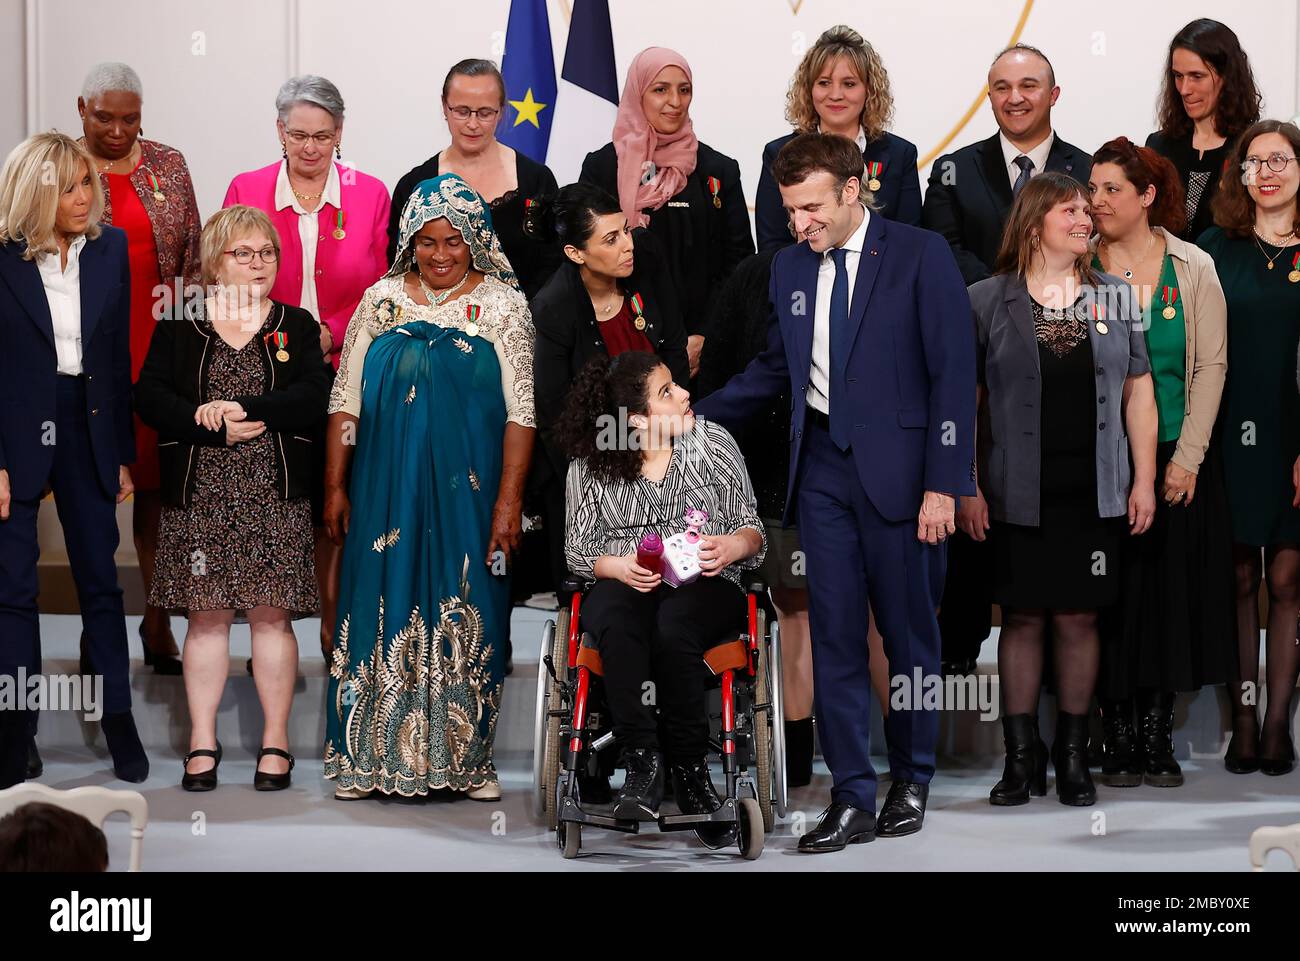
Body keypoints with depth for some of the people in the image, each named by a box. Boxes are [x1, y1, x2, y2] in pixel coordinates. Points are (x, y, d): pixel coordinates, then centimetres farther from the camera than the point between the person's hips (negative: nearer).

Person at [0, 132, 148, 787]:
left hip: (87, 429, 3)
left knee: (101, 580, 9)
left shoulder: (110, 249, 2)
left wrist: (123, 452, 6)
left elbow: (119, 356, 7)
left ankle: (119, 721, 18)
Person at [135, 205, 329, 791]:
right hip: (200, 495, 0)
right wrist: (220, 431, -13)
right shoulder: (179, 327, 9)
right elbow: (150, 396, -3)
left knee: (272, 613, -2)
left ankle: (275, 742, 5)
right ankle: (202, 742, 5)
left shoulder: (297, 327, 10)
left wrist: (243, 407, -15)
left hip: (275, 497, 0)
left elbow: (315, 397, -5)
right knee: (206, 615, -1)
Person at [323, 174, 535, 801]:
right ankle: (371, 757, 11)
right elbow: (345, 399, 8)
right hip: (386, 489, 1)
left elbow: (519, 412, -3)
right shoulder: (382, 299, 7)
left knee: (466, 621, 3)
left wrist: (508, 500, -10)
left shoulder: (503, 304, 2)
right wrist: (335, 486, 3)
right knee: (382, 613, 2)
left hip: (468, 492, -1)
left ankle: (466, 757, 14)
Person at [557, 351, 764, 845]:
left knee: (672, 628, -36)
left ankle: (690, 768, -24)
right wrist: (619, 566, -13)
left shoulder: (713, 442, 7)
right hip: (625, 583, 0)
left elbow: (752, 528, 10)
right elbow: (578, 549, 8)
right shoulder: (589, 466, 5)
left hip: (704, 584, 0)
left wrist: (733, 546, -14)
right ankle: (643, 762, -33)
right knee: (616, 627, -37)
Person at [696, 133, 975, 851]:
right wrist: (691, 417, 12)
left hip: (896, 467, -4)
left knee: (908, 630, 6)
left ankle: (912, 779, 21)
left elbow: (953, 373, -8)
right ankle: (852, 799, 5)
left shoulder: (920, 255, -6)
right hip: (822, 468, 4)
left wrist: (942, 483, -13)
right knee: (834, 636, 2)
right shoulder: (790, 268, 11)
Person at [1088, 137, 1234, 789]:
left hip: (1176, 459, 1)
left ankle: (1157, 737, 12)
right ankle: (1115, 737, 9)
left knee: (1170, 597, 3)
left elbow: (1211, 366, 1)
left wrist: (1187, 457, -5)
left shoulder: (1193, 268, 2)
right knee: (1108, 600, 0)